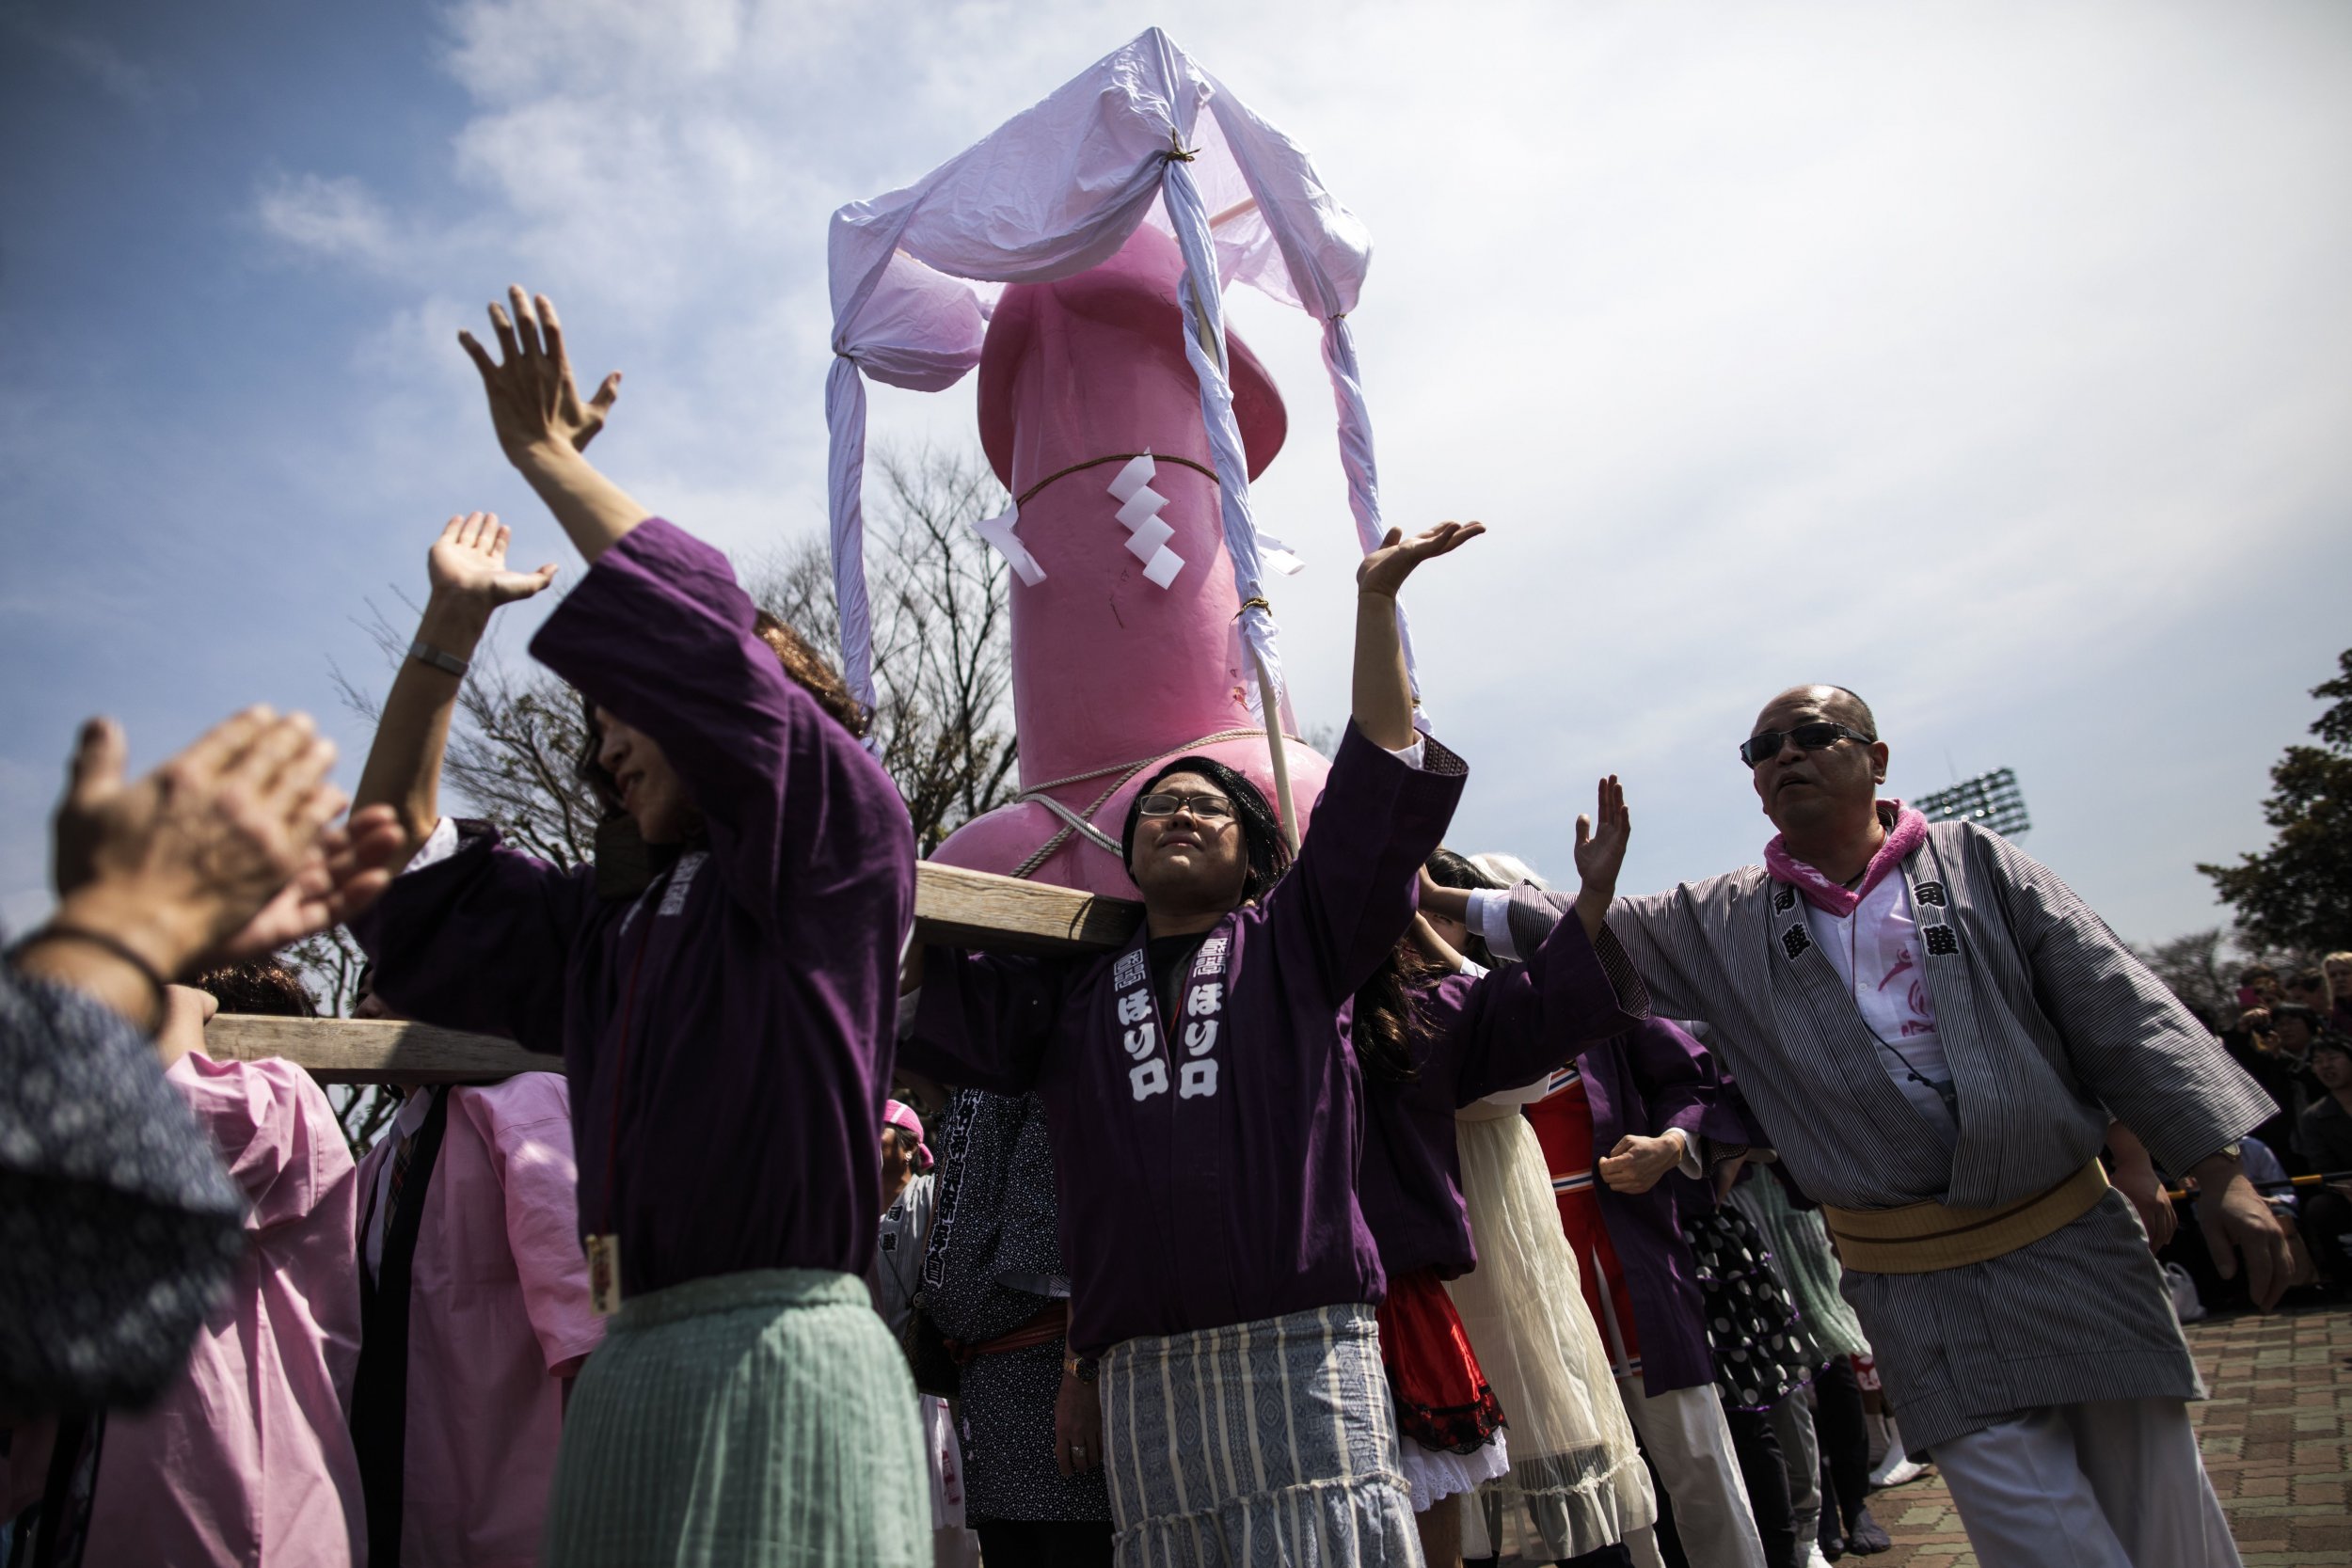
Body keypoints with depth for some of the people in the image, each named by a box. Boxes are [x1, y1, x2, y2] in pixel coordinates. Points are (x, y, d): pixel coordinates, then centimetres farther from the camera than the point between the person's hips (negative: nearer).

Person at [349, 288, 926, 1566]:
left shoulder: (842, 839, -1)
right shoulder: (614, 931, 18)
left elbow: (700, 645, -12)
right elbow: (407, 878, 22)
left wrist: (547, 459, 0)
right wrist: (450, 626, 19)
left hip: (774, 1353, -7)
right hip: (630, 1363, 7)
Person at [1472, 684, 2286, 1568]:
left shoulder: (1975, 864, 2)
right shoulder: (1724, 925, 3)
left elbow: (2122, 1014, 0)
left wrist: (2221, 1173, -5)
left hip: (2075, 1247, 1)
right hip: (1919, 1291, -1)